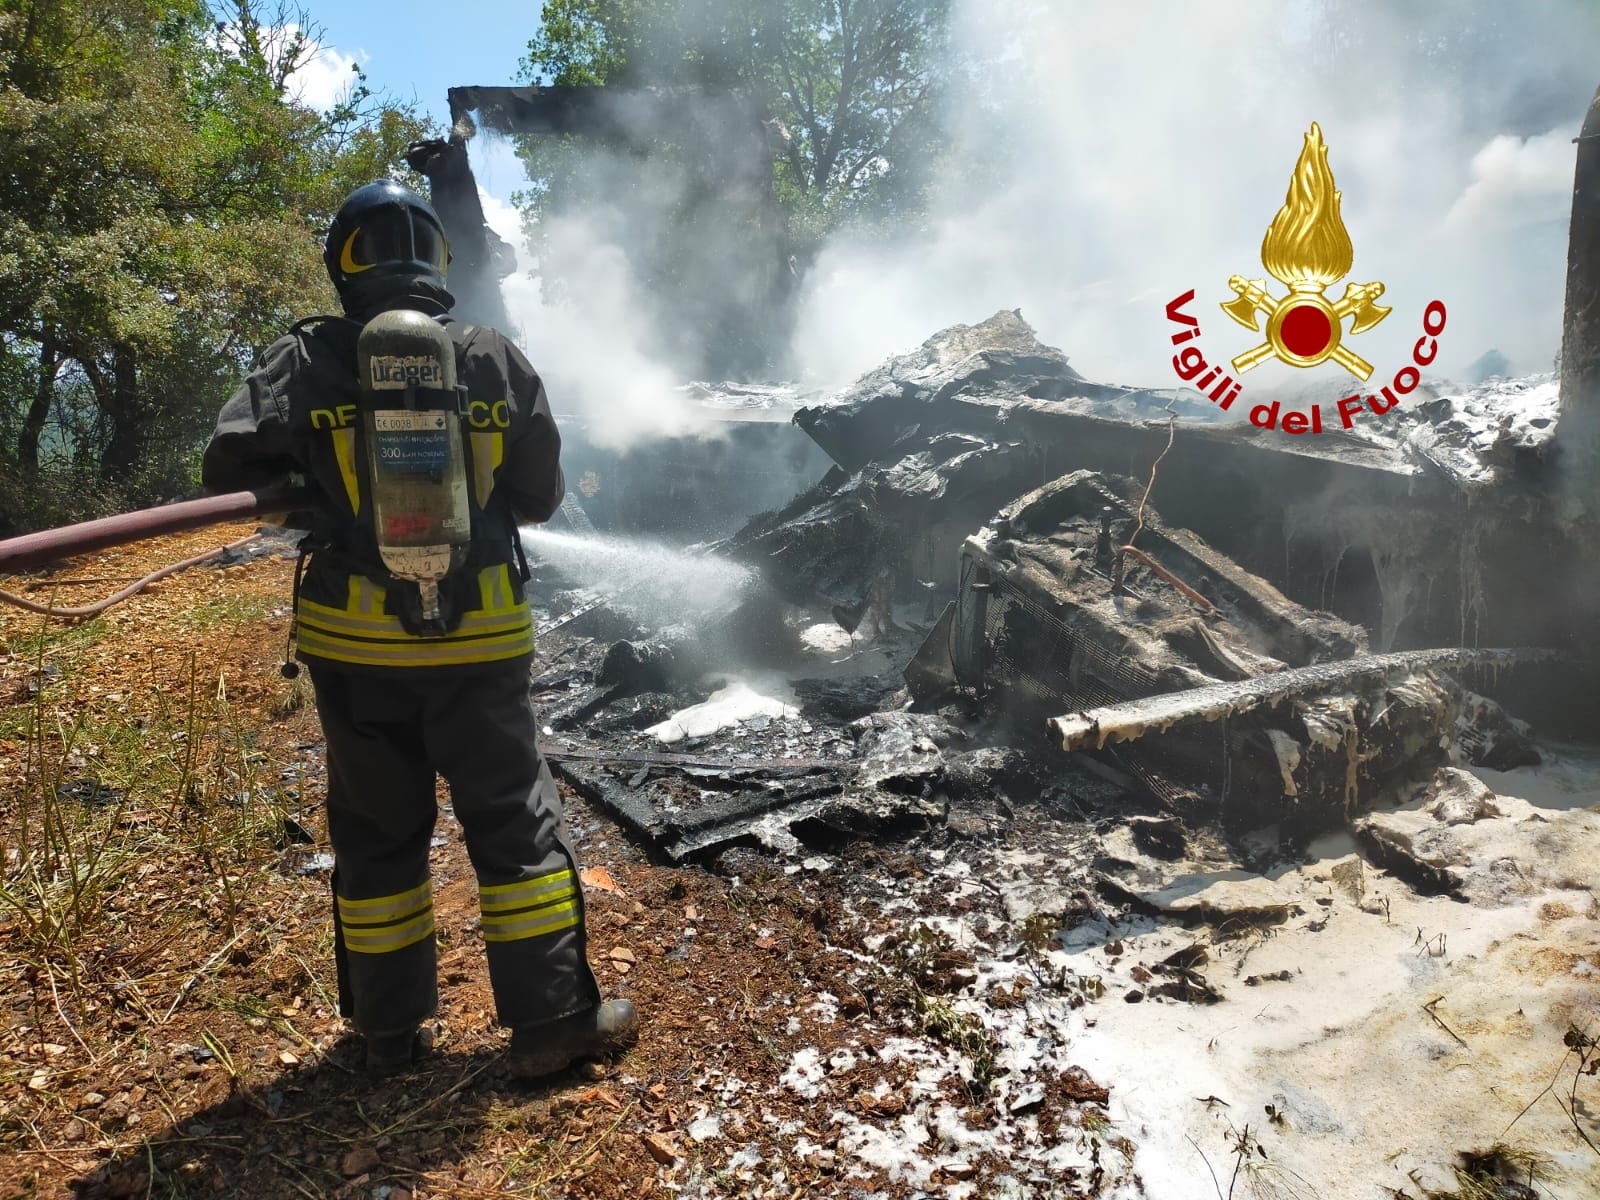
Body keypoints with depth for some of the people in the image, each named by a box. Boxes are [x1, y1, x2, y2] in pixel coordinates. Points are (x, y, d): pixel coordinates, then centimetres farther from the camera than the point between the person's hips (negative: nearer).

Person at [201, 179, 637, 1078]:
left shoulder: (308, 360, -4)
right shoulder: (497, 360, -2)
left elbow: (229, 470, -6)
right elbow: (541, 497, 3)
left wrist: (311, 488, 13)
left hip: (355, 641, 1)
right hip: (477, 638, 0)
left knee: (378, 832, 14)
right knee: (517, 822, 10)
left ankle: (391, 1031, 25)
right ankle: (554, 1021, 14)